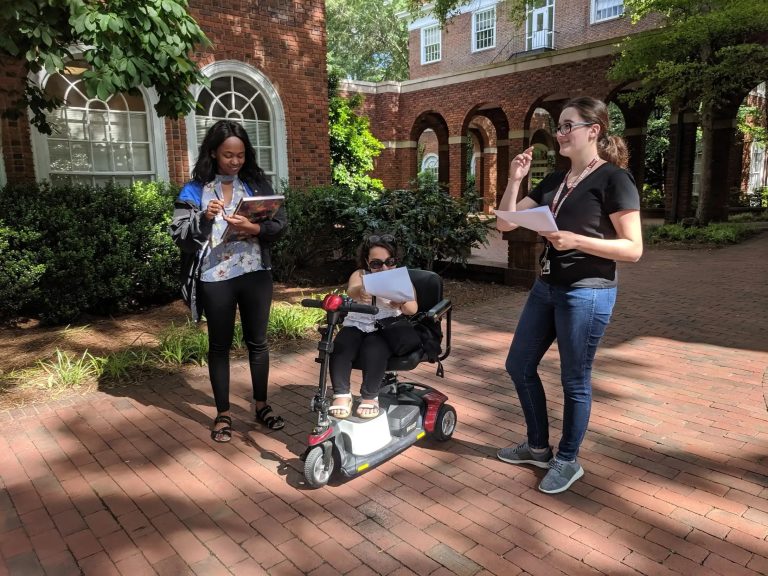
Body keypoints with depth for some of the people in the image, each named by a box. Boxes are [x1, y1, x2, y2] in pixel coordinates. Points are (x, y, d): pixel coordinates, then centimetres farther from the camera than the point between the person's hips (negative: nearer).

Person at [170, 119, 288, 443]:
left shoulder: (257, 183, 4)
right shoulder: (195, 190, 0)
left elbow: (281, 224, -1)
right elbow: (179, 236, -4)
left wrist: (253, 228, -18)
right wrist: (204, 218, -21)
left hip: (255, 274, 2)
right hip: (215, 280, -1)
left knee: (257, 341, 12)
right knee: (219, 346, 10)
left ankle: (261, 405, 29)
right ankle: (223, 414, 24)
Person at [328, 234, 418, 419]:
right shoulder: (360, 275, 6)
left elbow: (413, 309, -10)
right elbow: (351, 290, -20)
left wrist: (402, 304, -37)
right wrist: (359, 292, -47)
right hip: (356, 325, 2)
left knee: (373, 350, -33)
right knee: (340, 347, -29)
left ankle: (369, 397, -18)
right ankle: (341, 395, -18)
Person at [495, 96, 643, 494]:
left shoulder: (614, 179, -9)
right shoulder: (554, 181, 11)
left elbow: (633, 249, -14)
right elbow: (505, 223, 9)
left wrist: (576, 240, -25)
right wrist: (515, 180, -3)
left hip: (588, 292, -8)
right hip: (546, 287, 8)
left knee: (574, 380, 5)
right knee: (519, 365, 14)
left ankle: (568, 461, 27)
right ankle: (538, 447, 32)